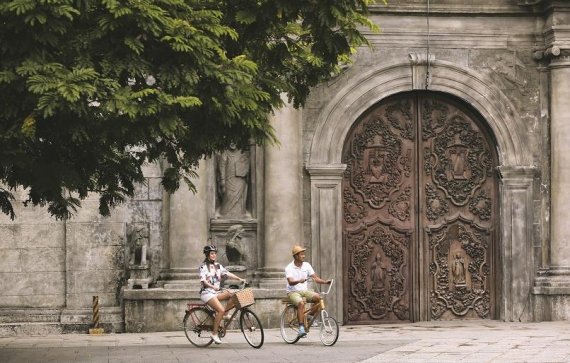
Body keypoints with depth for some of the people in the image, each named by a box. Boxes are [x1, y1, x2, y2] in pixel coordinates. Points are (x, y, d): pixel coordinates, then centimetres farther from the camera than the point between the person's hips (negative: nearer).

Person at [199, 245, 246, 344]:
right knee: (221, 310, -26)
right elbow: (203, 280, -16)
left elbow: (227, 274, 5)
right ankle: (214, 334, -18)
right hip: (207, 292, -6)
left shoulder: (218, 266, 15)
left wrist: (239, 279, -9)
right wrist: (212, 286, -33)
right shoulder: (203, 266, -4)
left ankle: (225, 313, -2)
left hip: (216, 292, 6)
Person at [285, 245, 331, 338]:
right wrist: (299, 281, -42)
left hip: (304, 291, 5)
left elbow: (315, 278, 3)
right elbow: (290, 282, -22)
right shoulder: (289, 268, -8)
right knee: (301, 303, -35)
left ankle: (311, 317, -3)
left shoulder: (306, 265, 6)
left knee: (318, 298, -22)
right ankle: (301, 327, -31)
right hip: (293, 292, -5)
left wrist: (325, 282, -15)